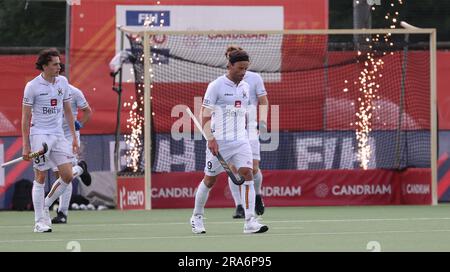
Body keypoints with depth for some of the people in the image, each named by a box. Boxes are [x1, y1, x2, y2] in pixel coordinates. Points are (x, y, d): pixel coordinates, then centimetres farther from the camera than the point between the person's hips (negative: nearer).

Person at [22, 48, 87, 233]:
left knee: (68, 176, -4)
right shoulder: (32, 86, -7)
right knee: (41, 177, -5)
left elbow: (68, 112, 15)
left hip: (58, 135, 5)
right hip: (39, 135, -5)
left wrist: (74, 138, 12)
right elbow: (25, 117, -4)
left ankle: (45, 205, 18)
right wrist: (25, 146, -8)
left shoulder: (63, 82, 7)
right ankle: (39, 222, 2)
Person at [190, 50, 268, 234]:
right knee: (209, 179, 7)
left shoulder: (245, 87, 12)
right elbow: (205, 114, -10)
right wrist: (210, 138, -19)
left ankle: (250, 222, -17)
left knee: (247, 174, -13)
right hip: (219, 141, -4)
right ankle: (197, 217, 27)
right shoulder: (216, 86, -7)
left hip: (240, 141, 4)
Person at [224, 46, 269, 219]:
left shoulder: (254, 78, 5)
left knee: (253, 168, -8)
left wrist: (263, 121, -9)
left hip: (250, 128, -1)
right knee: (233, 169, -9)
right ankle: (239, 206, -6)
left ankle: (257, 195, 22)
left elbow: (263, 101, 5)